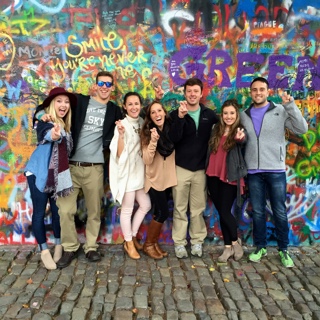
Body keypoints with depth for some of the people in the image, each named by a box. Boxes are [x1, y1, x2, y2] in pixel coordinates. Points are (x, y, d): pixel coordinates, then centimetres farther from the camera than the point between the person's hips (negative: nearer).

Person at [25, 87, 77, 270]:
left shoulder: (66, 125, 4)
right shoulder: (44, 121, -17)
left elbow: (66, 149, 2)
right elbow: (46, 134, -41)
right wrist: (53, 134, -62)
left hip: (58, 174, 5)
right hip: (38, 172, -5)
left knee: (58, 210, 8)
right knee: (39, 212, 2)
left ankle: (59, 246, 25)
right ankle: (44, 251, 15)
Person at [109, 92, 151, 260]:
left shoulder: (142, 122, 5)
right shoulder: (122, 125, -14)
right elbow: (119, 154, -19)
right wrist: (121, 135, -31)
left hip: (140, 172, 7)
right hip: (127, 173, -7)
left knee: (145, 205, 15)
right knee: (127, 210, 5)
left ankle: (133, 236, 33)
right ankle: (129, 243, 22)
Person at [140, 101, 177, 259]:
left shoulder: (171, 130, -2)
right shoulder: (147, 133, -11)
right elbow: (147, 160, -20)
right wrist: (153, 141, -31)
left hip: (168, 178, 4)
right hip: (154, 179, -4)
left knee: (159, 213, 12)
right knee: (163, 213, -5)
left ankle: (155, 243, 29)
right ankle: (148, 244, 15)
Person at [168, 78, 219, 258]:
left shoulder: (209, 115, 5)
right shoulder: (176, 114, -1)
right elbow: (174, 138, -15)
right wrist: (180, 117, -28)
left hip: (201, 169, 2)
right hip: (181, 168, -1)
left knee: (198, 209, 9)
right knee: (180, 208, 5)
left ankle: (197, 241, 22)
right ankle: (179, 243, 15)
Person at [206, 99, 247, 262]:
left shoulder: (239, 130, -8)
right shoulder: (216, 129, 7)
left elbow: (243, 140, -31)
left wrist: (239, 138, -53)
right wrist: (208, 173, 11)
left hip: (229, 177, -5)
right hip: (213, 176, 5)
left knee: (225, 212, -4)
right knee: (221, 212, 10)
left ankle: (235, 242, 21)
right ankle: (228, 247, 23)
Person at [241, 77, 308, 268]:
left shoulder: (281, 111, 1)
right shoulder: (244, 115, 10)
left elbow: (302, 129, -10)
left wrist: (291, 105, -16)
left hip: (276, 170, -2)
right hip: (253, 171, 3)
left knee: (280, 212, 5)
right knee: (258, 212, 10)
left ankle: (284, 250, 20)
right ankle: (260, 247, 24)